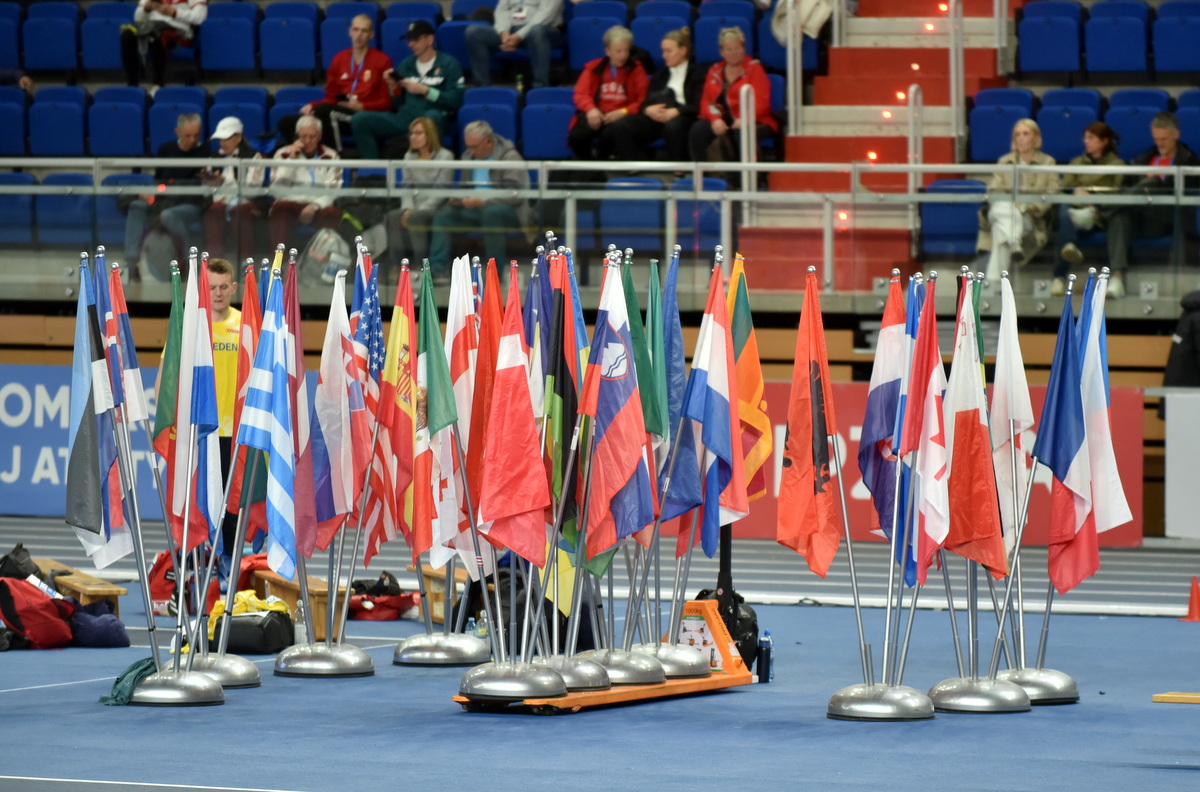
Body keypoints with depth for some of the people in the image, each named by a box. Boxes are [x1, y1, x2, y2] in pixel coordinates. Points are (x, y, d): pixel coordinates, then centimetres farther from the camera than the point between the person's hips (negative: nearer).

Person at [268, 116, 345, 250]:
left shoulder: (330, 156, 11)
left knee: (333, 213, -34)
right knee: (280, 209, -35)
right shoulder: (284, 154, 13)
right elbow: (277, 188, 1)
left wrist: (315, 206, -18)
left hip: (319, 205, 0)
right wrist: (291, 159, -4)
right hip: (291, 202, 0)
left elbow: (332, 189, 0)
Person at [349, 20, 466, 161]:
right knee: (359, 120, -17)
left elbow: (455, 99, -5)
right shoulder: (406, 64, 21)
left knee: (433, 116, -42)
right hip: (403, 117, 5)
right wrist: (393, 87, 2)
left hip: (430, 118, -5)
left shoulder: (448, 64, 7)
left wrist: (424, 91, -8)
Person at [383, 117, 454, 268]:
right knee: (392, 217, -26)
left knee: (416, 217, -36)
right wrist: (408, 209, -10)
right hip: (414, 208, 5)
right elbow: (407, 187, 11)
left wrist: (419, 210, -18)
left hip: (435, 209, -5)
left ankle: (420, 265, -32)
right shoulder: (409, 157, 17)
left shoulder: (445, 157, -1)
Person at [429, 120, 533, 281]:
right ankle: (438, 270, -24)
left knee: (491, 212, -39)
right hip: (476, 210, 6)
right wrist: (458, 200, -4)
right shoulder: (469, 156, 12)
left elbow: (516, 194, -20)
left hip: (508, 211, -6)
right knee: (443, 215, -15)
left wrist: (483, 201, -30)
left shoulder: (510, 157, -9)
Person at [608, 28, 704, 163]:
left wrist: (675, 111, -19)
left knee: (672, 127, -43)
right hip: (654, 117, 5)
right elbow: (645, 101, 21)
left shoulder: (696, 74, 12)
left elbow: (697, 105, -2)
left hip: (682, 117, -5)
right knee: (621, 126, -24)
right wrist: (648, 109, -4)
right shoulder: (660, 74, 31)